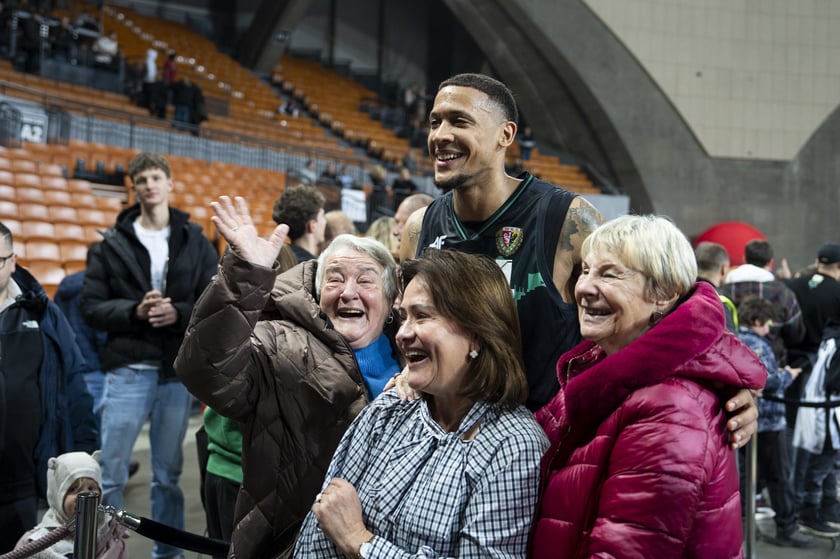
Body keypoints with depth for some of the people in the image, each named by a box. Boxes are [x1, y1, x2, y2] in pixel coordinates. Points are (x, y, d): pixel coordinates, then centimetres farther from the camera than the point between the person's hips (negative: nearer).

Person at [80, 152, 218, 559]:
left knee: (168, 475, 12)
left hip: (178, 373, 1)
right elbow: (91, 306, -1)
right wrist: (135, 311, -16)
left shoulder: (195, 241, 6)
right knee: (110, 475, 1)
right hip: (127, 371, -1)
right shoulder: (112, 244, 3)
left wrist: (180, 313, -14)